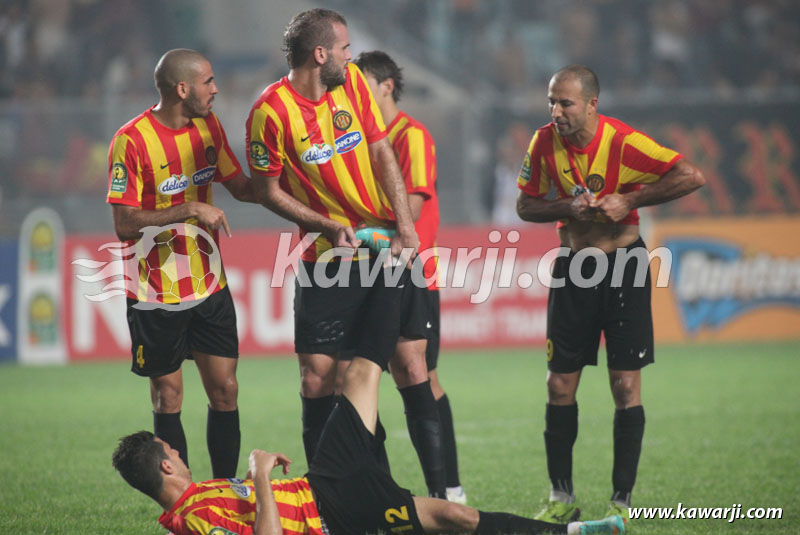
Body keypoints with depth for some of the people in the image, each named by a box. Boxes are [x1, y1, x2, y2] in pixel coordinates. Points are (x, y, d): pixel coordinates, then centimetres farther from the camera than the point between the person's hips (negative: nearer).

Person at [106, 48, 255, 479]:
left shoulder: (208, 126, 5)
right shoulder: (131, 141, -16)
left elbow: (241, 187, 15)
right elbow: (125, 225, -19)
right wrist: (189, 210, -25)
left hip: (210, 286, 6)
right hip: (156, 294, -5)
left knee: (225, 390, 3)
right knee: (168, 398, 2)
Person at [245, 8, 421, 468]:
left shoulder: (352, 81, 1)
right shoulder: (271, 112, -12)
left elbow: (382, 154, 5)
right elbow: (268, 190, -4)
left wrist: (405, 225, -4)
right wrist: (329, 226, -14)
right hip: (326, 257, -3)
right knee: (317, 374, -5)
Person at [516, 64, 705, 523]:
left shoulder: (623, 142, -20)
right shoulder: (545, 142, -6)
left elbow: (693, 177, -24)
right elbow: (526, 205, 4)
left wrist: (629, 200, -24)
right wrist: (568, 209, -15)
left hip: (623, 265, -4)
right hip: (573, 268, 4)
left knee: (626, 385, -5)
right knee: (559, 385, 3)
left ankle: (622, 502, 2)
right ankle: (562, 498, 13)